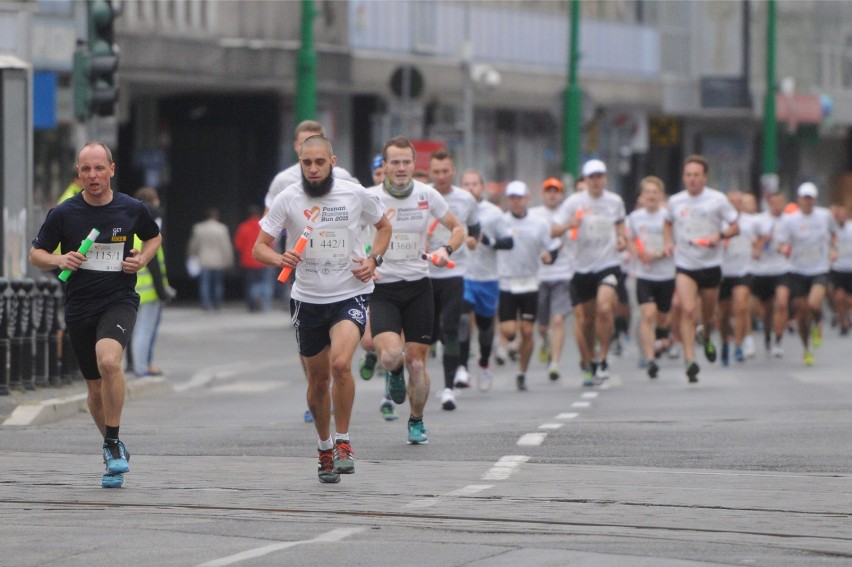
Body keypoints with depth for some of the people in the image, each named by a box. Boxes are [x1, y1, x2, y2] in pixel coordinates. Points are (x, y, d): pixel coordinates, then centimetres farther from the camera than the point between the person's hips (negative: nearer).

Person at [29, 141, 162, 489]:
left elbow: (154, 236, 20)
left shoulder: (132, 209, 0)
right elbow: (36, 254, 8)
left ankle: (113, 443, -19)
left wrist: (142, 259, 0)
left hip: (119, 300, -2)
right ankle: (114, 452, 30)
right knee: (95, 388, 9)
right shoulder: (63, 214, -1)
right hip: (79, 307, 2)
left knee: (108, 359, -31)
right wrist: (59, 260, -13)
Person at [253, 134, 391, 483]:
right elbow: (259, 247, -4)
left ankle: (343, 442, -9)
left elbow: (383, 226, 14)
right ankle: (325, 448, 31)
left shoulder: (355, 195, -5)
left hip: (351, 295, -2)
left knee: (340, 363, -25)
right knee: (317, 381, 10)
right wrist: (280, 259, -26)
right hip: (308, 300, 2)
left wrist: (373, 259, -4)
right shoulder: (288, 199, -6)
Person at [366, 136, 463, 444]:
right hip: (381, 288, -2)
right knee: (390, 355, -22)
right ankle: (394, 373, 16)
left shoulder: (427, 195, -1)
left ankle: (416, 422, 25)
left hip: (418, 286, 2)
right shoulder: (369, 198, -8)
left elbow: (457, 228, 13)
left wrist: (447, 249, -8)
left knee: (417, 361, 3)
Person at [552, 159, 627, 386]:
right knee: (584, 318, 7)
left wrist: (621, 237, 5)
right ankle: (588, 362, 27)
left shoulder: (615, 201, 4)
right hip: (583, 267, 0)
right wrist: (569, 225, -26)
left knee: (604, 308, -23)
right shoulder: (574, 202, -4)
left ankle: (602, 359, -12)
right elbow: (553, 231, -6)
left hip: (608, 264, 0)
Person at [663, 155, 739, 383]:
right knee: (687, 311, -18)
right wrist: (669, 242, 4)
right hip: (684, 265, 0)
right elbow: (668, 223, 23)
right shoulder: (675, 201, 4)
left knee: (709, 315, 11)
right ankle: (690, 360, -21)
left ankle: (706, 337, 46)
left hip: (711, 264, 0)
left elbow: (735, 227, 0)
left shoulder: (718, 199, -3)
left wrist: (720, 235, -19)